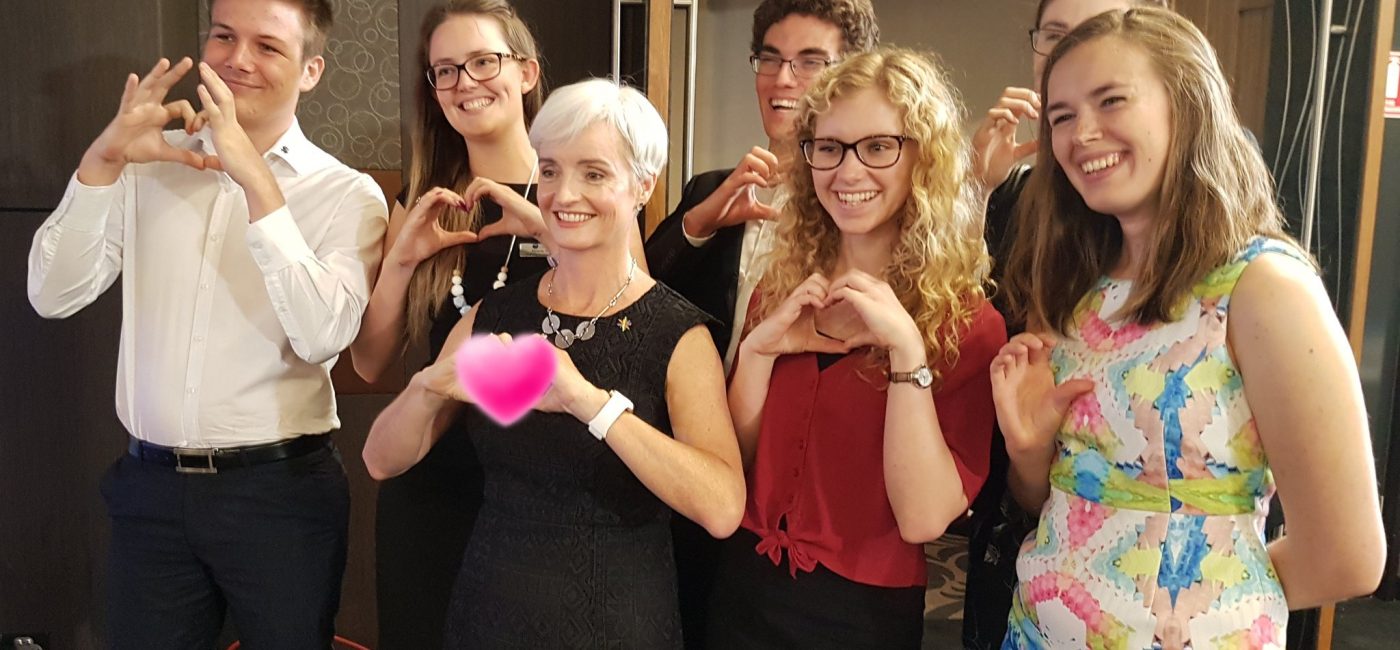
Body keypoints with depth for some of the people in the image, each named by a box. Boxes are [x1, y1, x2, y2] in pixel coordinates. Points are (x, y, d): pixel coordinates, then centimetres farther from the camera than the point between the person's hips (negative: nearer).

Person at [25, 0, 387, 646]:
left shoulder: (347, 194, -5)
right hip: (149, 484, 3)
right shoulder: (147, 168, 6)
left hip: (279, 490, -3)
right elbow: (53, 296, -2)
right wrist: (103, 159, -14)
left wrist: (255, 179, -23)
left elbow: (322, 334, -19)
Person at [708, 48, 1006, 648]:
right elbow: (729, 470, -1)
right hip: (744, 593, 4)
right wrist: (758, 350, -15)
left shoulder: (967, 325, -12)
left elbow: (923, 519, -20)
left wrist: (907, 348, -27)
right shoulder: (780, 289, -1)